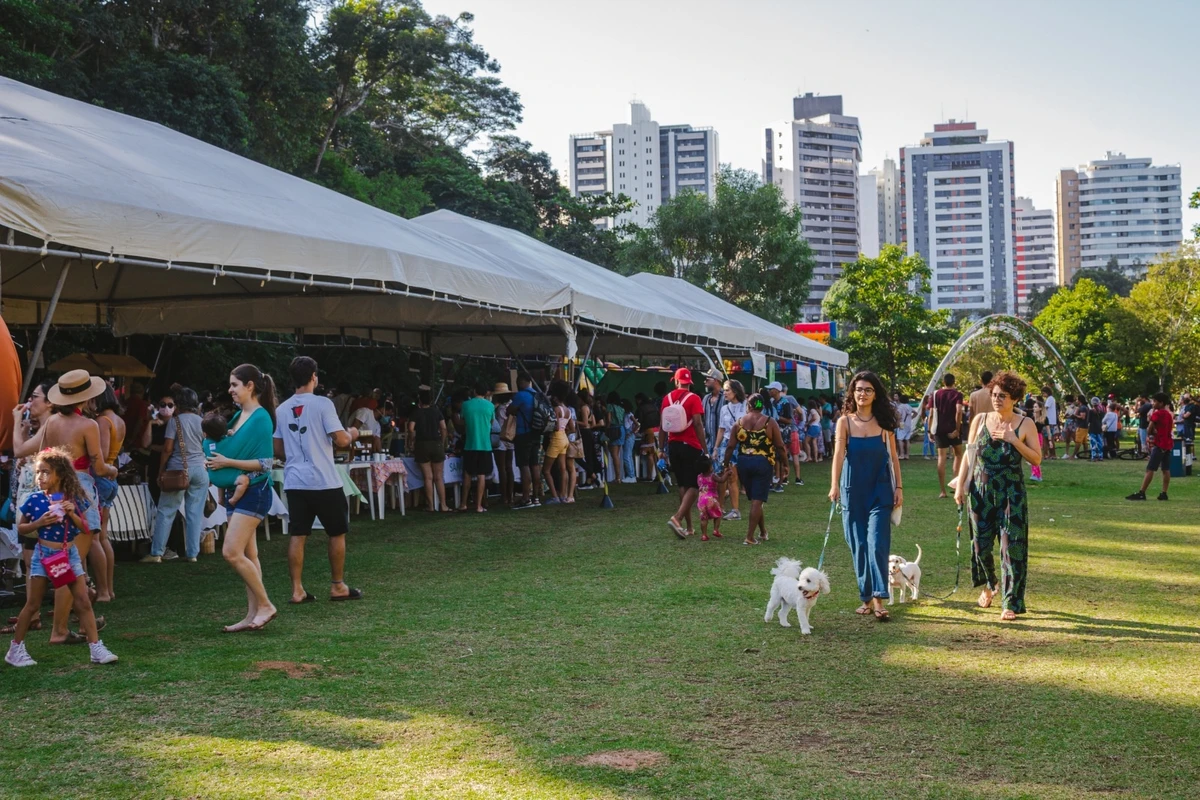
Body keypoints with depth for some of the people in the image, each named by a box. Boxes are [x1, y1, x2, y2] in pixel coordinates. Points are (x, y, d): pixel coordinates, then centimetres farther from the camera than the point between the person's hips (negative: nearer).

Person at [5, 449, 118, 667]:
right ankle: (15, 649, 18)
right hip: (44, 554, -2)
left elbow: (84, 528, 3)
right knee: (33, 604, 5)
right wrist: (40, 522, -15)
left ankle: (96, 648, 2)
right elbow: (20, 528, 2)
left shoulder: (73, 498, -2)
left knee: (83, 602, 0)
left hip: (70, 554, 2)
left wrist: (72, 514, -14)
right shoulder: (34, 499, -7)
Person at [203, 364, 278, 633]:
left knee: (232, 552, -14)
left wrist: (227, 463, -18)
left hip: (253, 492, -9)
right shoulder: (238, 417, 12)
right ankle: (253, 615, 13)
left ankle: (265, 605, -4)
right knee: (247, 555, 9)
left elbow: (265, 463, -17)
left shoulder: (261, 418, -13)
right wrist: (215, 462, -1)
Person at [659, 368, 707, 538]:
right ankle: (677, 518, -20)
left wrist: (661, 448, 12)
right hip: (690, 447, -5)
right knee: (694, 486, 0)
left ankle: (689, 527, 16)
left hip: (673, 446, 5)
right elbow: (698, 424, -15)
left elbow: (662, 425, 5)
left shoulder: (667, 398, 4)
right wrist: (705, 448, -11)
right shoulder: (693, 399, -9)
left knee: (682, 485, 13)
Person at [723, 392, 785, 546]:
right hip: (763, 464, -3)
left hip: (744, 463, 3)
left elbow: (730, 446, 2)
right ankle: (749, 537, -6)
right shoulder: (770, 423, -3)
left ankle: (763, 532, 26)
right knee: (757, 500, -1)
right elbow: (780, 447, -2)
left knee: (754, 499, 16)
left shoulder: (739, 422, 3)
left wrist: (726, 463, 13)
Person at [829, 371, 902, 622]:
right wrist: (834, 485, -23)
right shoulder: (845, 422, 0)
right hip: (853, 491, 1)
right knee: (858, 546, 5)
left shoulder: (884, 422, 3)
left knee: (877, 543, -10)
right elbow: (838, 453, -11)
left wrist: (899, 487, 0)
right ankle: (866, 598, 15)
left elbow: (893, 456, 6)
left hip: (880, 491, -1)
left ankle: (879, 599, -11)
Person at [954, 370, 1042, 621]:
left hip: (1011, 494, -2)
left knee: (1011, 545, -6)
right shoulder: (980, 420, 4)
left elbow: (1037, 459, -5)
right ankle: (989, 585, 36)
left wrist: (1014, 440, -16)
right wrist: (960, 485, 3)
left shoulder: (1025, 425, -1)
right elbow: (969, 455, 8)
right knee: (980, 542, 8)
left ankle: (1011, 603, 0)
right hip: (981, 490, 2)